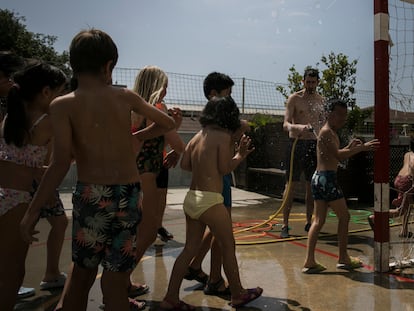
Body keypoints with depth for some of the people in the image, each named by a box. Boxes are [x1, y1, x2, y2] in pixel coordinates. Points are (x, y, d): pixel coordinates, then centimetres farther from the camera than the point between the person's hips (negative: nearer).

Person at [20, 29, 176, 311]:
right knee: (114, 283, 10)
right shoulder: (126, 96, 3)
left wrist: (32, 211, -9)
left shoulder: (62, 105, -6)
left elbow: (61, 163, -16)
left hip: (91, 195, -1)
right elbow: (168, 123, 16)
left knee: (82, 275, 18)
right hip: (129, 194, 2)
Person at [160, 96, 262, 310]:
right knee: (228, 247, 10)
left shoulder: (198, 135, 11)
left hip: (191, 198, 7)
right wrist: (240, 155, 4)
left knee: (190, 249, 13)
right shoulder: (223, 136, -8)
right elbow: (225, 169, -9)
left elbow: (184, 164, 6)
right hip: (210, 200, -7)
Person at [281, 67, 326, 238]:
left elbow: (323, 124, 18)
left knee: (311, 185, 8)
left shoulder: (321, 100, 12)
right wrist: (299, 127, -32)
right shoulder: (294, 98, -2)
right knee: (291, 185, -4)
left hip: (314, 145, 5)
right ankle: (285, 225, 0)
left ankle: (309, 222, 19)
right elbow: (286, 124, -12)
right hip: (297, 143, -4)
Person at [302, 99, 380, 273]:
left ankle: (309, 262, 8)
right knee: (344, 216, 3)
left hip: (319, 178, 10)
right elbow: (339, 156, -21)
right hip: (327, 179, -10)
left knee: (318, 221, 8)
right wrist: (362, 148, -21)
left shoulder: (331, 133, 20)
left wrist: (349, 147, 12)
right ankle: (343, 259, 14)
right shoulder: (326, 132, -11)